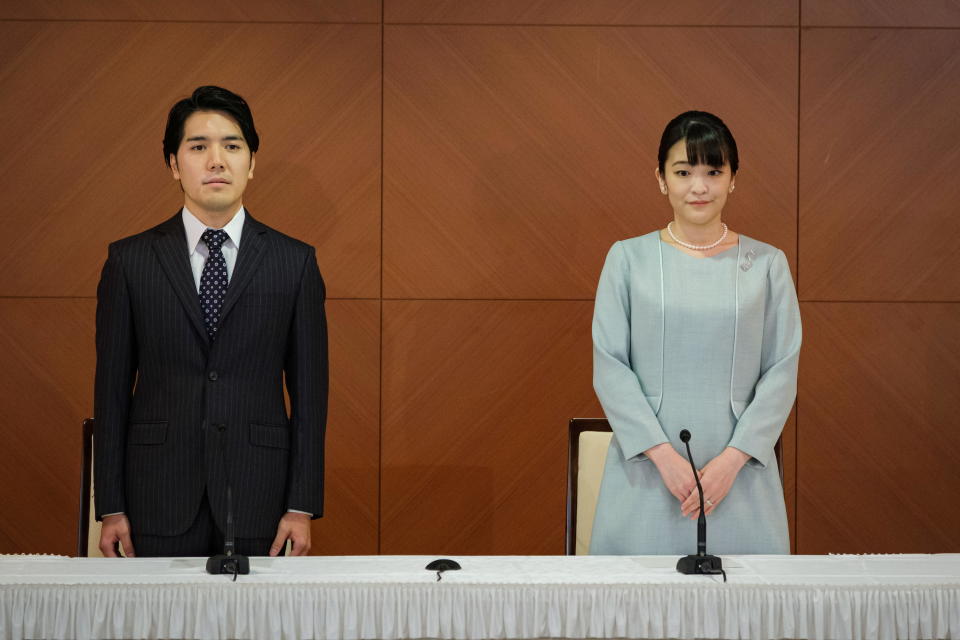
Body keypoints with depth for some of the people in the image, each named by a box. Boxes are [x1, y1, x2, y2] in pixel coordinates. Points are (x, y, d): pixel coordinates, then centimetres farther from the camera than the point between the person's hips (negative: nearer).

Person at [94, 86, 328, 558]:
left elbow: (309, 390, 4)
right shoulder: (129, 260, 4)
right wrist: (110, 508, 0)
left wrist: (302, 506, -1)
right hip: (160, 501, 0)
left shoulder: (295, 262, 4)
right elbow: (112, 387, 4)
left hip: (256, 501, 0)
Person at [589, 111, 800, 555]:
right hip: (646, 469, 0)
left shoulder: (767, 264, 6)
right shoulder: (628, 259, 4)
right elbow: (609, 366, -1)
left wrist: (733, 458, -10)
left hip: (738, 470, 0)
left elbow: (782, 372, 2)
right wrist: (663, 453, -11)